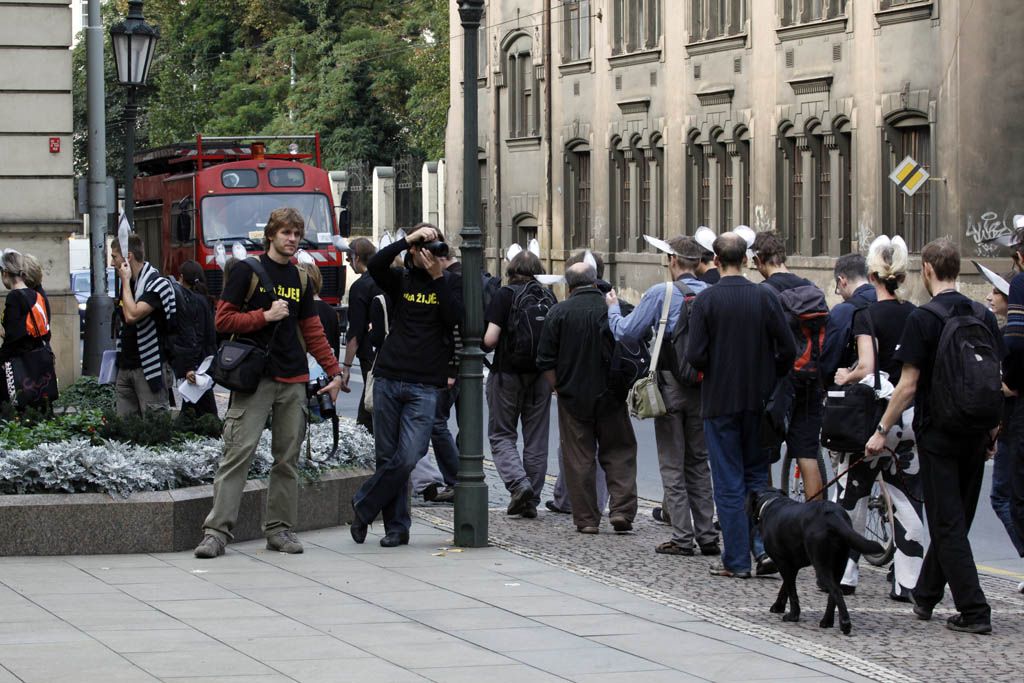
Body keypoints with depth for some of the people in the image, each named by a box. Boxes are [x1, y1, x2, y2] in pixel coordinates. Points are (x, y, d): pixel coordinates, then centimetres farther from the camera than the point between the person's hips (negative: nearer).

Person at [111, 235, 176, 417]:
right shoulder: (129, 283, 15)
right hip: (126, 366, 8)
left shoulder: (156, 283, -12)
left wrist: (126, 281, -15)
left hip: (150, 367, -8)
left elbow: (132, 315, -24)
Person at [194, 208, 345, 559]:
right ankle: (216, 531, -12)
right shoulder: (247, 271, 1)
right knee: (238, 453, -11)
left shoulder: (300, 279, 16)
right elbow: (224, 320, -4)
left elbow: (313, 332, 20)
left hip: (293, 381, 5)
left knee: (288, 458, 5)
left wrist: (334, 371, 13)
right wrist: (265, 316, -13)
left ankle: (279, 529, 12)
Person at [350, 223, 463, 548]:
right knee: (387, 457, 3)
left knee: (407, 458, -12)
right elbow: (375, 265, -11)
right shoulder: (401, 280, 10)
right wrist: (408, 239, -17)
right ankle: (396, 527, 13)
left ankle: (362, 508, 7)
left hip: (426, 386, -2)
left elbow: (455, 317, -9)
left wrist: (438, 277, -13)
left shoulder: (450, 283, 7)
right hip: (388, 378, 2)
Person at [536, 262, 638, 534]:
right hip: (610, 399, 1)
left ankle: (586, 518, 5)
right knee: (619, 453, 10)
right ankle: (621, 509, -3)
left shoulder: (558, 312, -4)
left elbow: (546, 361, -4)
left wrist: (559, 388, 6)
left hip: (573, 397, 0)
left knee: (579, 460, 5)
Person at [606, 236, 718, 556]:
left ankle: (682, 537, 0)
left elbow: (626, 332, -7)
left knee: (673, 464, 2)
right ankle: (707, 535, 11)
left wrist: (613, 308, 14)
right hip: (702, 385, 4)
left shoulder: (661, 293, -11)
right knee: (699, 461, 14)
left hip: (671, 385, -4)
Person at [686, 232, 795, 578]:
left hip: (720, 402, -3)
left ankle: (737, 560, 6)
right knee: (757, 475, 16)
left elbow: (695, 356, -14)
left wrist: (712, 373, 7)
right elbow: (787, 350, -4)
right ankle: (765, 546, 4)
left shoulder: (706, 300, -11)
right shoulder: (765, 297, -4)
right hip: (758, 401, 3)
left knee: (729, 484, 3)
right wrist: (767, 378, 12)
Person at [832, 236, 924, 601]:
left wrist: (846, 376, -2)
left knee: (852, 496, 9)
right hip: (911, 416, 4)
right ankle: (906, 581, 5)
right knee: (907, 500, 7)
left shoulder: (866, 314, -10)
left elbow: (866, 368, -20)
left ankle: (843, 574, 13)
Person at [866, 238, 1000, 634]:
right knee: (956, 519, 16)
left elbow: (908, 385, -13)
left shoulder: (923, 319, -12)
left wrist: (882, 431, -6)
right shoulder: (983, 317, 4)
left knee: (948, 523, -1)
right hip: (975, 432, 6)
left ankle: (974, 612, -7)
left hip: (937, 433, -6)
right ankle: (924, 597, 29)